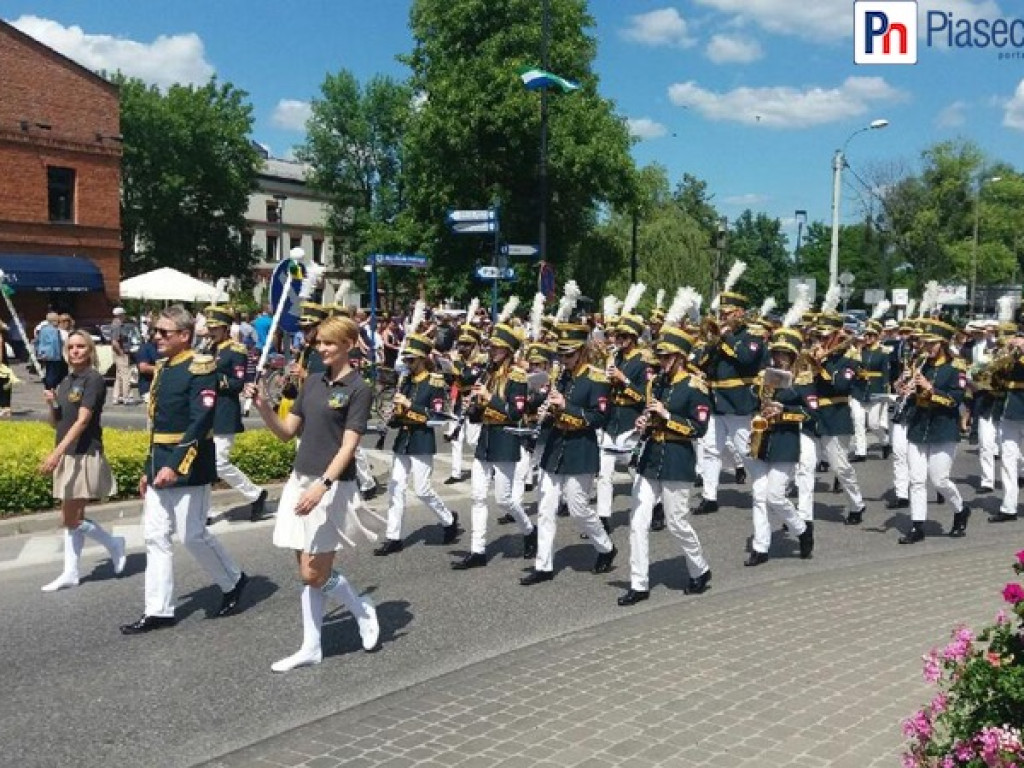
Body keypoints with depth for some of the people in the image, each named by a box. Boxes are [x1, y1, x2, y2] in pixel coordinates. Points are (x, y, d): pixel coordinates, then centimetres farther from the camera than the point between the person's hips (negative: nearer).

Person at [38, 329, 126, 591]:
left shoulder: (94, 379, -12)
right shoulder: (66, 382, 12)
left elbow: (83, 420, -21)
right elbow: (55, 423, 16)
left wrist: (56, 453, -26)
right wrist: (51, 403, -6)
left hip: (85, 455, -8)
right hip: (67, 456, 8)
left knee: (70, 520, -6)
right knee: (72, 518, 11)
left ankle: (114, 544, 13)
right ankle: (70, 573, 16)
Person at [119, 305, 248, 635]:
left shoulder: (200, 369, -13)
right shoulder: (162, 368, 13)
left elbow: (200, 424, -21)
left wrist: (176, 467, -25)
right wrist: (149, 470, 18)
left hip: (187, 468, -9)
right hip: (160, 467, 9)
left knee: (192, 535, 0)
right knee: (155, 537, 8)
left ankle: (234, 581, 23)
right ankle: (158, 610, 14)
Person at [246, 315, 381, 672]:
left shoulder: (358, 389, -9)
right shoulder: (312, 382, 10)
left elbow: (348, 446, -16)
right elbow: (287, 431, 11)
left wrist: (322, 485, -27)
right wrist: (264, 407, -6)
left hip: (332, 485, -7)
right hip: (300, 480, 7)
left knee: (314, 574, -5)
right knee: (307, 572, 9)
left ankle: (363, 610, 20)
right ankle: (311, 648, 18)